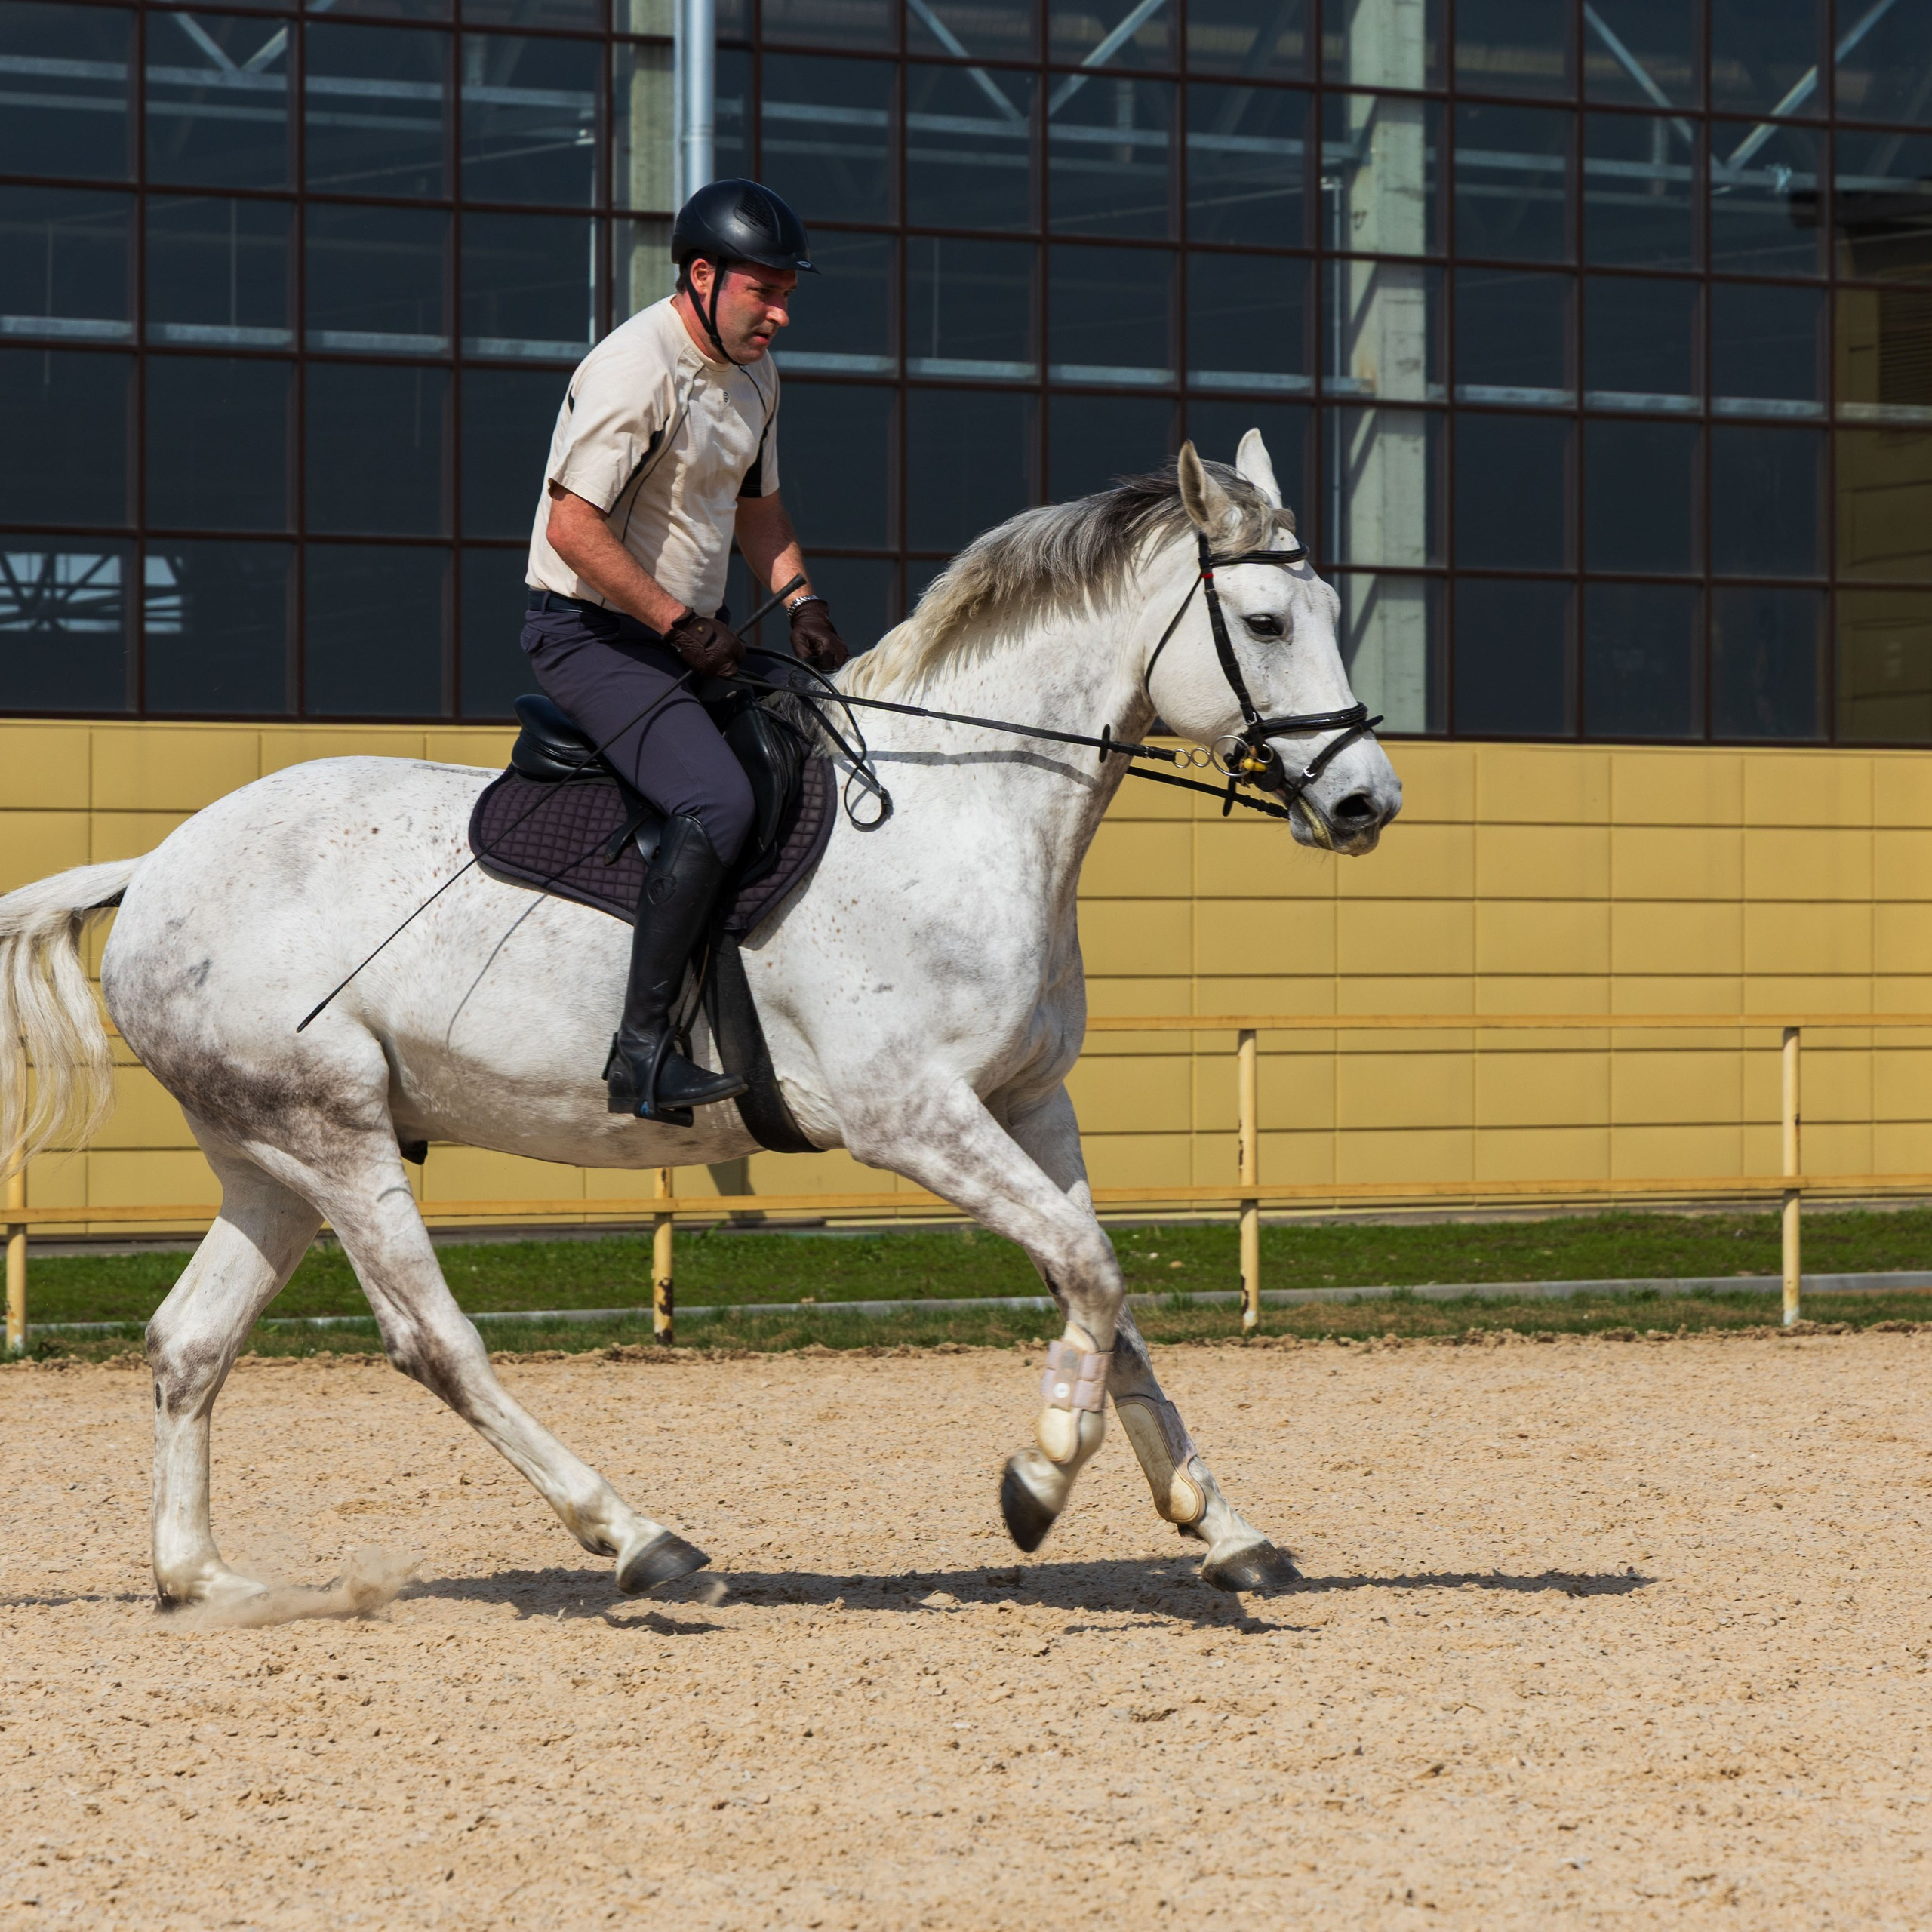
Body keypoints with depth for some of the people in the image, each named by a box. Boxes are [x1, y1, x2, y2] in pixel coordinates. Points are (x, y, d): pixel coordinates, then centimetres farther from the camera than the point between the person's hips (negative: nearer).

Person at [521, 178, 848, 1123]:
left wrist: (800, 598, 8)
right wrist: (681, 626, -21)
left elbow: (756, 504, 24)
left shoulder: (752, 372, 10)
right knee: (719, 801, -27)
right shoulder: (637, 368, -20)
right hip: (590, 633, -10)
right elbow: (573, 526, -25)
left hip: (686, 638, 10)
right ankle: (642, 1046, -28)